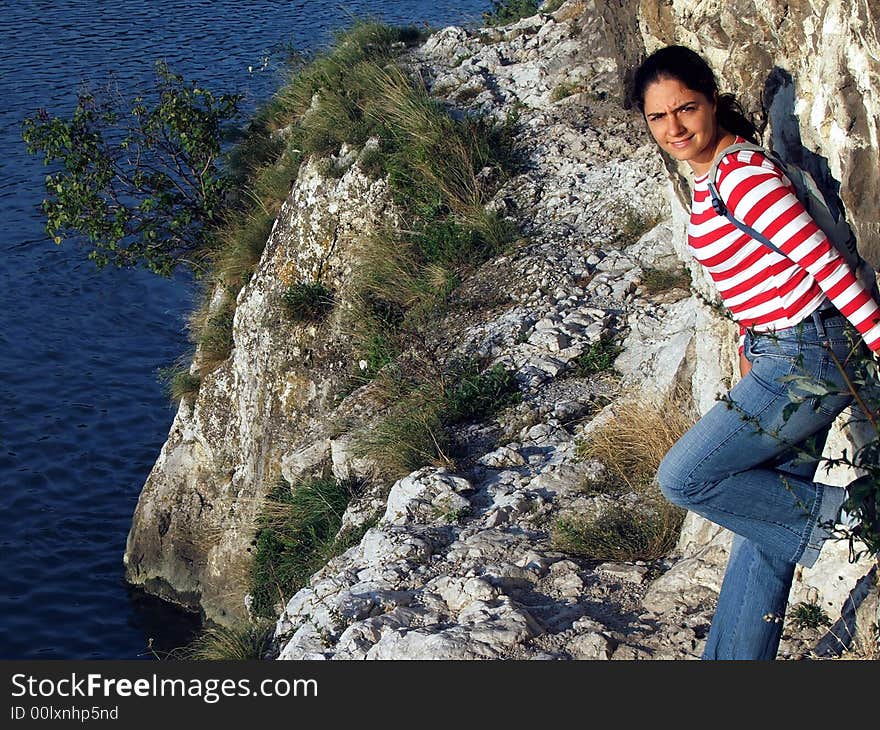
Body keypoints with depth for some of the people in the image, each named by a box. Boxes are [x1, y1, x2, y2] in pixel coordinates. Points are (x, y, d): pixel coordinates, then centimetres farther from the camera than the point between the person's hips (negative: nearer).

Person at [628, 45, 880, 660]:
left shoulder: (745, 175, -18)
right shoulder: (707, 180, 11)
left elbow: (826, 262, -20)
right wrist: (749, 351, 18)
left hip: (807, 357, -9)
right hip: (779, 356, 9)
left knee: (683, 478, -8)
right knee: (764, 525, 13)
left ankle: (823, 513, 5)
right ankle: (735, 658, 22)